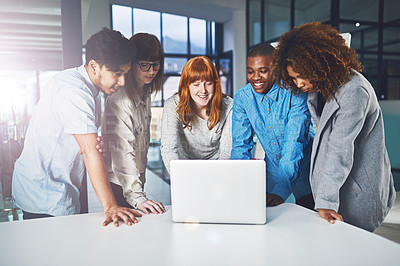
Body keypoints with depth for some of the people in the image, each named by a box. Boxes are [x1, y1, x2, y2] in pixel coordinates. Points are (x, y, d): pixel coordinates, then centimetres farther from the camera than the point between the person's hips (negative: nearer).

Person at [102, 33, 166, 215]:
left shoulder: (146, 94, 4)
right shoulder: (119, 101, -24)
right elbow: (122, 152, -29)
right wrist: (136, 197, -33)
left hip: (137, 180, 8)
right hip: (118, 185, -8)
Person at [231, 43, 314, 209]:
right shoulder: (242, 97, -9)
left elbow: (294, 143, -28)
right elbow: (240, 145, -7)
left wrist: (281, 191, -37)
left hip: (303, 170, -3)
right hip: (273, 170, 3)